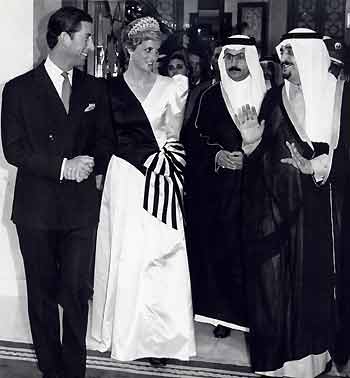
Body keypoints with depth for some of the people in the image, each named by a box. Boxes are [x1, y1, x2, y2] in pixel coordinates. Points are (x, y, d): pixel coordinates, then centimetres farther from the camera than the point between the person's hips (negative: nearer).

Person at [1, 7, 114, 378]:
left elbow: (104, 139, 15)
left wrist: (94, 166, -6)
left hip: (81, 207, 2)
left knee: (77, 292, 1)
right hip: (36, 208, -1)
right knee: (42, 292, 9)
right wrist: (63, 166, -16)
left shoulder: (94, 89, 9)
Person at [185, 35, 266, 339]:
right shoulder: (211, 97, 6)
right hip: (217, 186, 1)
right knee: (219, 247, 2)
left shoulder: (267, 97, 3)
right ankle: (223, 312, 16)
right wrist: (218, 155, -12)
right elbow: (198, 140, 6)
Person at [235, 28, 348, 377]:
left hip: (314, 207, -2)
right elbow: (261, 158, 8)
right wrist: (251, 141, -12)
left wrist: (319, 169, -21)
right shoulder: (274, 99, 8)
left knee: (312, 277, 3)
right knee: (271, 281, 4)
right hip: (271, 206, 2)